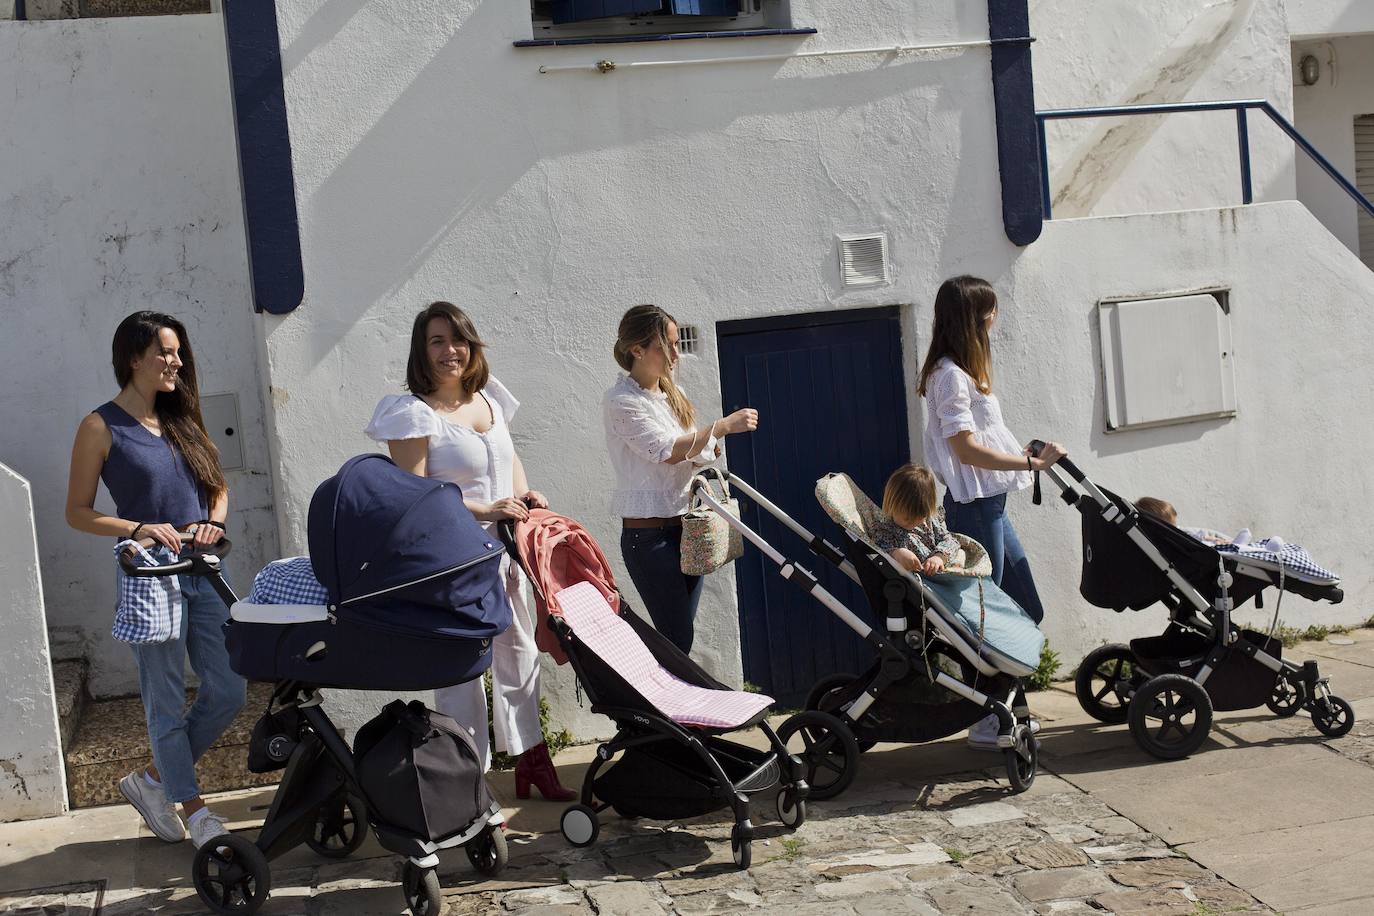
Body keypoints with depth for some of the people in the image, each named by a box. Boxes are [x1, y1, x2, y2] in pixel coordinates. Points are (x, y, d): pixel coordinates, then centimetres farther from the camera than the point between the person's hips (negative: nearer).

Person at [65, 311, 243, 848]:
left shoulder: (180, 421, 13)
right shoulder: (102, 427, -4)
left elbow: (218, 487, 19)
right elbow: (77, 512, -4)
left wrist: (213, 522, -2)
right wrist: (139, 528, -17)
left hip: (202, 572, 6)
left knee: (229, 691, 6)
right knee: (167, 702, 2)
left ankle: (153, 780, 24)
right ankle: (195, 813, 15)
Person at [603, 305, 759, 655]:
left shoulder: (671, 392, 14)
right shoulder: (620, 402, -12)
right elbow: (667, 451, -23)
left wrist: (708, 452, 3)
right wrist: (723, 426, -23)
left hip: (686, 527, 8)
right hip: (649, 532, -8)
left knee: (681, 634, 9)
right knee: (677, 638, -10)